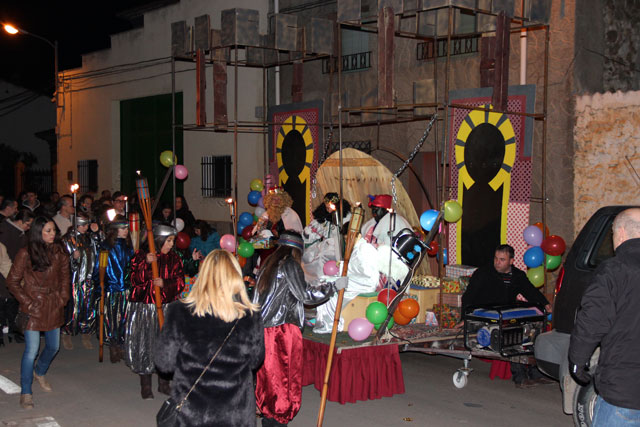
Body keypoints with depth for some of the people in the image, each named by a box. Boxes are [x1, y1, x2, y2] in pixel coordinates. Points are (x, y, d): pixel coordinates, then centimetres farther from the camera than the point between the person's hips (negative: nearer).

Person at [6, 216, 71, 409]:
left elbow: (65, 275, 16)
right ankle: (26, 393, 8)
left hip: (53, 306, 5)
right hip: (34, 308, -5)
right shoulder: (25, 254, -11)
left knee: (53, 346, 15)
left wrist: (63, 297, 5)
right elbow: (12, 281, -6)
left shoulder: (58, 252, 4)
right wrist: (27, 303, -10)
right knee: (31, 351, -6)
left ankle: (40, 372, 45)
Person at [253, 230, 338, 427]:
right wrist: (331, 287, 2)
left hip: (264, 328, 8)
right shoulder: (290, 265, -7)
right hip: (282, 331, -8)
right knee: (283, 377, 0)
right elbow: (304, 295, -7)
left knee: (269, 375, 13)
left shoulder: (268, 265, 16)